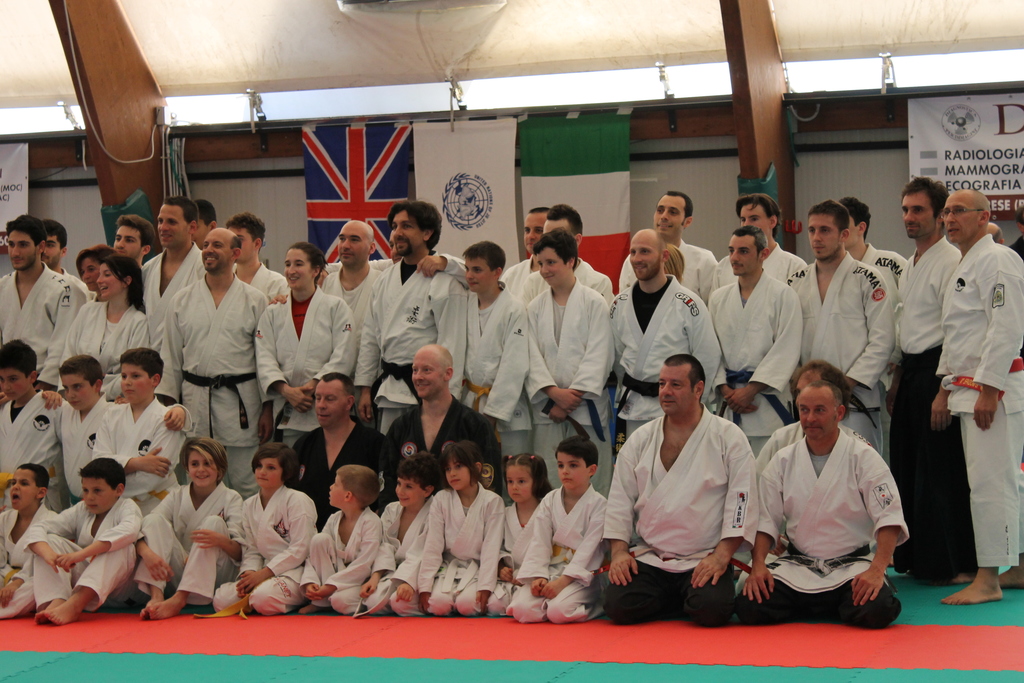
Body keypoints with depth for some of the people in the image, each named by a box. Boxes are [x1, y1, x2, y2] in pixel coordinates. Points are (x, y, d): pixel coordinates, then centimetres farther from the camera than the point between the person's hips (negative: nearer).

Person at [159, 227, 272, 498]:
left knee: (246, 486, 1)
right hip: (195, 399, 2)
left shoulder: (255, 300, 2)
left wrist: (267, 408, -3)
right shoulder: (181, 301, 8)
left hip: (241, 399, -2)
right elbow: (171, 358, 11)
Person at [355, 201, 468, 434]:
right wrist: (365, 388, 11)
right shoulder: (384, 281, 13)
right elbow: (370, 337, 16)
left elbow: (452, 346, -11)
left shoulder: (445, 283, -8)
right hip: (388, 390, 6)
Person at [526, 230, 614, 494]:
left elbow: (598, 356, -5)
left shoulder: (594, 303, 1)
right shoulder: (535, 309, 12)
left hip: (587, 406, -3)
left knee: (592, 480, -3)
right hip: (547, 408, 3)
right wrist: (554, 393, -11)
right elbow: (532, 357, 4)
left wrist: (572, 396, -11)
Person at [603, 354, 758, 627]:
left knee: (711, 610, -29)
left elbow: (741, 501, -5)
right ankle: (681, 604, 9)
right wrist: (619, 551, -2)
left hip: (705, 561, -3)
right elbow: (620, 501, 11)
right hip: (648, 559, 3)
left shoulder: (729, 438, 0)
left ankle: (694, 599, 9)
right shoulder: (641, 439, 10)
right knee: (618, 606, -20)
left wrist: (721, 556, -15)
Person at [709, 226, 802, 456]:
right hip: (730, 404, 4)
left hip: (768, 402, -4)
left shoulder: (783, 296, -2)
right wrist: (726, 390, -3)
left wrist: (750, 390, -12)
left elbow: (786, 351, -9)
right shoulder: (719, 298, 13)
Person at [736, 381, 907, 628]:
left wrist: (876, 570, -23)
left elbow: (889, 517, -10)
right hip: (796, 565, 2)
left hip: (851, 566, -2)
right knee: (749, 607, -20)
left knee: (876, 611, -32)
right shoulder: (783, 461, 5)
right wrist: (758, 565, -11)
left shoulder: (863, 457, -5)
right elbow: (765, 519, 6)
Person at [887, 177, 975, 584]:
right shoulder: (910, 267, 17)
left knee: (943, 474, -7)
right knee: (907, 469, 12)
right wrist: (897, 380, 20)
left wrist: (944, 391, -20)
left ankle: (958, 565, 0)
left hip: (936, 375, -9)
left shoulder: (951, 262, -12)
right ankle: (914, 558, 21)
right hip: (911, 375, 9)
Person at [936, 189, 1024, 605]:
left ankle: (987, 580, -8)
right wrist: (946, 390, 20)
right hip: (970, 388, 10)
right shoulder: (963, 267, 20)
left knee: (990, 481, -10)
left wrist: (989, 391, -23)